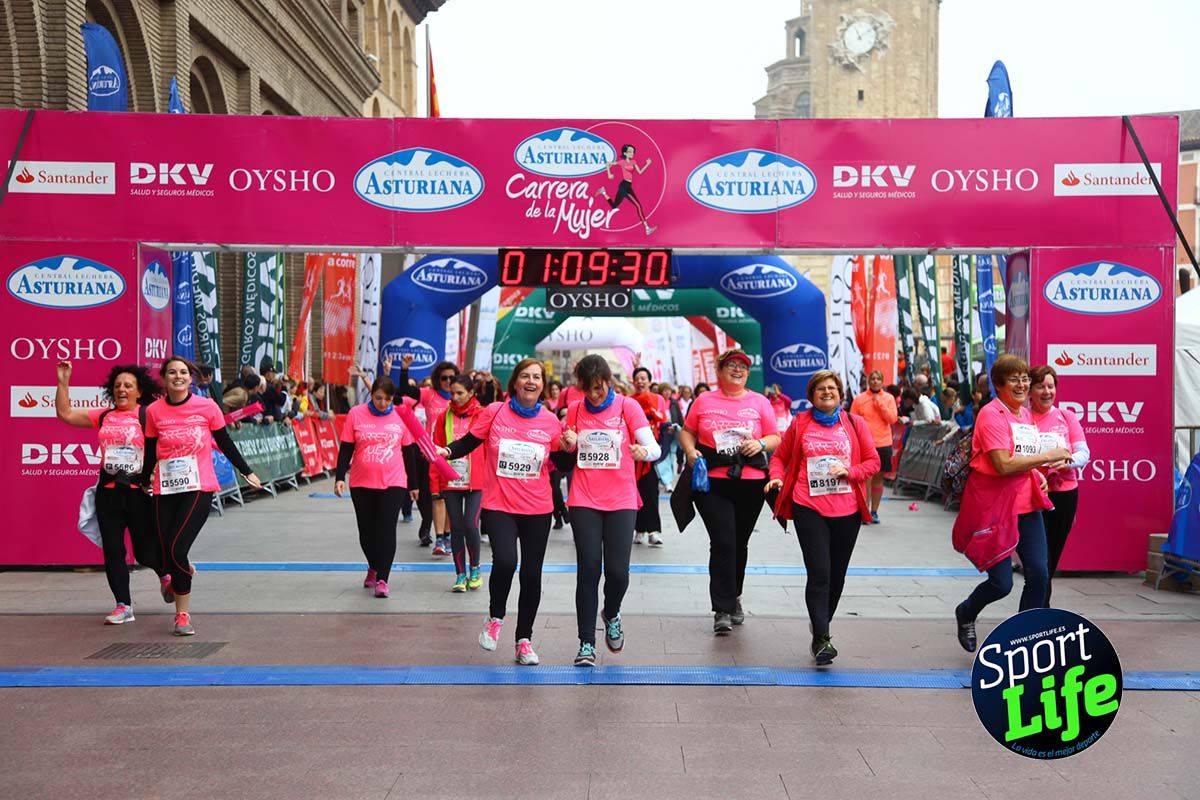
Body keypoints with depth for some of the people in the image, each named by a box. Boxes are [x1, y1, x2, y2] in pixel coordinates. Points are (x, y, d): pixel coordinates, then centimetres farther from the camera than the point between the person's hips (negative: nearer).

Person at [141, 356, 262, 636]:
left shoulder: (207, 406, -2)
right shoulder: (154, 411, 2)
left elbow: (225, 443, 8)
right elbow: (150, 453, 14)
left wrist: (247, 472, 12)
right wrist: (144, 484, 23)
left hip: (199, 489, -2)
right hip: (164, 490, 3)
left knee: (176, 550, -12)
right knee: (165, 553, 1)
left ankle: (182, 615, 1)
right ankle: (184, 572, 38)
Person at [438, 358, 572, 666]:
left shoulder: (550, 421, 1)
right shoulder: (494, 412, -4)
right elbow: (468, 443, 2)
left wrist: (569, 448, -10)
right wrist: (445, 451, -17)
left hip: (538, 509, 3)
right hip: (498, 505, -2)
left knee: (531, 574, 6)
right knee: (505, 561, -23)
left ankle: (524, 640, 25)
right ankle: (495, 618, 7)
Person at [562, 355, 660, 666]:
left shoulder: (628, 407, -2)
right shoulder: (575, 409, 6)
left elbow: (655, 448, -7)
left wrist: (644, 451, -31)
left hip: (621, 500, -1)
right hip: (584, 500, 2)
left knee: (618, 572, -7)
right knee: (588, 569, -5)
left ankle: (611, 615, 27)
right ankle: (586, 643, 7)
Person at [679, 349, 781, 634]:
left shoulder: (760, 402, 6)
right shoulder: (704, 400, 6)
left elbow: (776, 438, 8)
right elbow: (687, 432, 12)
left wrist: (761, 443, -13)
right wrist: (690, 451, -7)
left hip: (750, 483, 2)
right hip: (712, 482, -2)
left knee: (739, 543, 14)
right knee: (723, 543, -11)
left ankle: (734, 597, 35)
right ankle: (723, 609, -6)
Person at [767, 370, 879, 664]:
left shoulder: (855, 423, 8)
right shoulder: (800, 424, 6)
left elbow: (873, 461, 7)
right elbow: (780, 457, 13)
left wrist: (849, 471, -10)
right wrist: (777, 477, -7)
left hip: (847, 510, 2)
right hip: (809, 508, -2)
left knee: (837, 574, 11)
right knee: (819, 573, -11)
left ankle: (821, 628, 30)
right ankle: (822, 639, -9)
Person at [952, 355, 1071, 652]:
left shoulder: (1026, 415, 12)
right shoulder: (991, 414, -13)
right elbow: (1003, 465, -23)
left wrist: (1037, 474, 6)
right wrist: (1047, 456, -17)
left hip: (1026, 505, 7)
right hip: (994, 508, -7)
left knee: (1038, 574, -2)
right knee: (1001, 583, -2)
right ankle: (965, 614, 29)